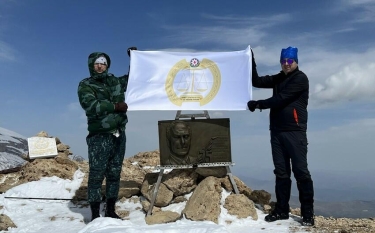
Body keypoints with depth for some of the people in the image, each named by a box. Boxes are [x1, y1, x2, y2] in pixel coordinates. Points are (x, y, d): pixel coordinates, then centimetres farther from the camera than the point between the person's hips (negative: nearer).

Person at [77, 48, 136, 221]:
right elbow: (91, 106, -16)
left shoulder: (115, 81, 16)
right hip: (99, 137, -5)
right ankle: (95, 215, 5)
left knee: (114, 174, 9)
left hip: (119, 135, 5)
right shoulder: (85, 85, 1)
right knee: (97, 175, -4)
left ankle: (110, 211, 19)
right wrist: (115, 106, -18)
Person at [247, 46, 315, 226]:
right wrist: (251, 62, 3)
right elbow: (257, 82, 14)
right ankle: (281, 210, 15)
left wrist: (258, 104, -8)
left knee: (300, 171, -5)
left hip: (295, 131, -7)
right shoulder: (278, 79, 18)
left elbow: (281, 99, -14)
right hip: (277, 131, 7)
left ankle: (308, 213, 3)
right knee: (281, 172, 8)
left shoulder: (300, 78, -4)